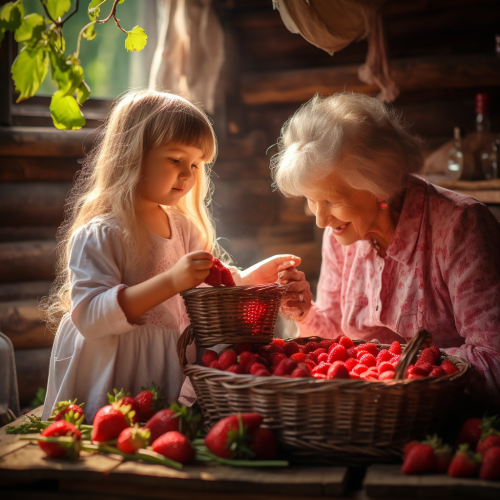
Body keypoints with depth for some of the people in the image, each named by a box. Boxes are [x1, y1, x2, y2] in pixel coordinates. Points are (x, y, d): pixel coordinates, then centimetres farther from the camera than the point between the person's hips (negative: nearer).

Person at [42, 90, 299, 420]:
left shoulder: (184, 228, 12)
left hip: (167, 374, 7)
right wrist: (170, 282, -33)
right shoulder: (97, 235, -14)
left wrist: (257, 275, 4)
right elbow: (88, 316, -25)